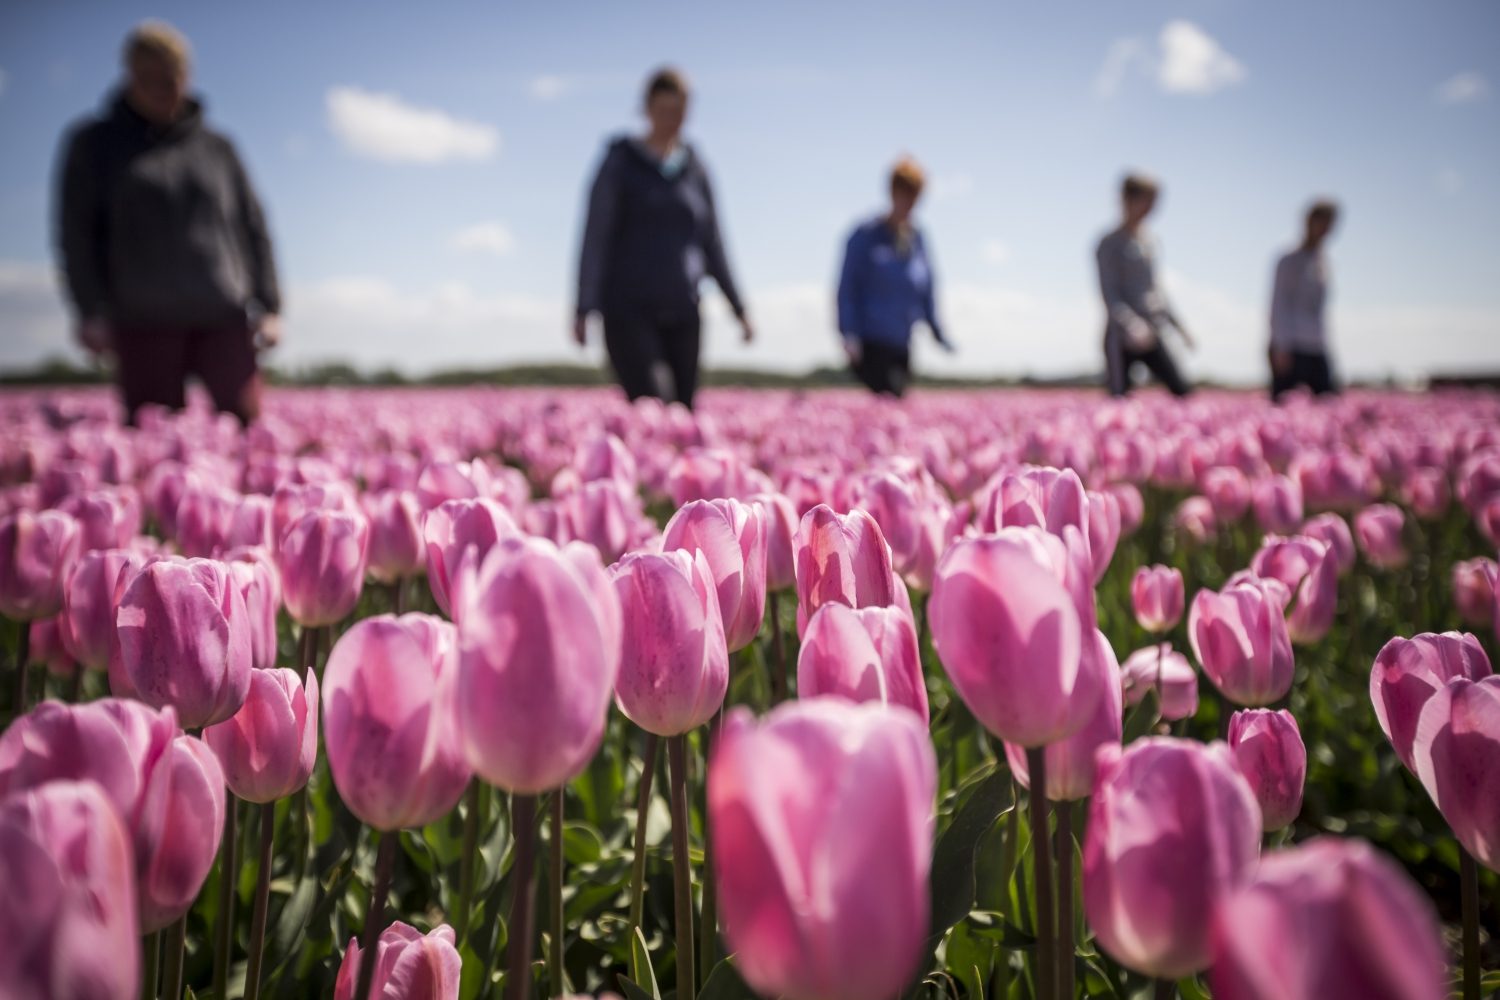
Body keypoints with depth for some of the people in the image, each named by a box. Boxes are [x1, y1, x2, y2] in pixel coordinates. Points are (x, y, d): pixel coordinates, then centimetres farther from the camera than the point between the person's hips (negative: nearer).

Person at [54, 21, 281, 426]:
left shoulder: (216, 147, 15)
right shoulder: (93, 144, 10)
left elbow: (252, 228, 14)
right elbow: (76, 234, 4)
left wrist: (269, 308, 3)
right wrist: (91, 313, -8)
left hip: (223, 318, 1)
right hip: (144, 324, -1)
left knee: (246, 421, -12)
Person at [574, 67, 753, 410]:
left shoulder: (695, 169, 13)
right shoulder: (620, 163, 1)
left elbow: (712, 244, 17)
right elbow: (595, 239, -3)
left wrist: (739, 307, 14)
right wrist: (584, 310, -12)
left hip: (682, 315, 4)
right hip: (629, 311, -4)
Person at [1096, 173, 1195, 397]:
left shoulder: (1150, 242, 15)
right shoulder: (1110, 245, -5)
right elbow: (1110, 295, -14)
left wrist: (1177, 324, 20)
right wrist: (1132, 324, -30)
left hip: (1151, 336, 6)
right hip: (1120, 338, -6)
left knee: (1182, 390, -5)